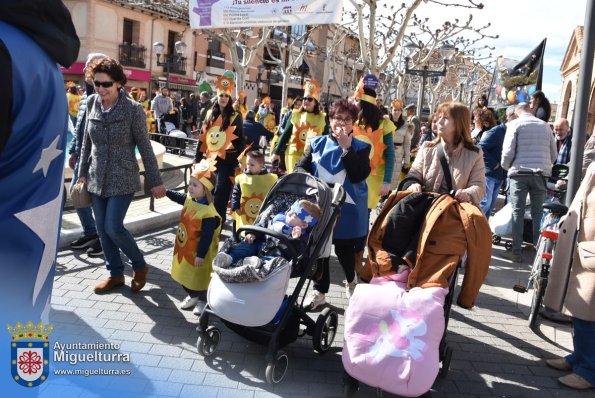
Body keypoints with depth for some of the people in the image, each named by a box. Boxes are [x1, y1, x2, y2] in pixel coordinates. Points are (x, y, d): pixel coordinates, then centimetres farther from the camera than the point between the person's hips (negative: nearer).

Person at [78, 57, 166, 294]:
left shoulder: (132, 109, -12)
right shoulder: (92, 104, 2)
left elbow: (145, 147, -8)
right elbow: (87, 142, 12)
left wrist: (154, 181, -7)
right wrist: (83, 172, 13)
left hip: (122, 179, -5)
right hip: (97, 178, 6)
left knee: (113, 228, -10)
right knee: (102, 230, 9)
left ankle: (140, 266, 14)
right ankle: (115, 274, 26)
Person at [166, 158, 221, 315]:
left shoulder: (208, 213, -30)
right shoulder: (189, 199, -5)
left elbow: (206, 237, -26)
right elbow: (178, 196, 20)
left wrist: (201, 255, -23)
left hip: (197, 252, -9)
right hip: (183, 248, 9)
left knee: (199, 277, 10)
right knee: (184, 273, 22)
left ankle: (202, 300, 33)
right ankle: (192, 296, 44)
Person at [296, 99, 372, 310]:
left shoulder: (361, 148, -2)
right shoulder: (317, 143, 5)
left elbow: (358, 176, -16)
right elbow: (301, 167, 8)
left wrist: (346, 148, -19)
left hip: (347, 208, -2)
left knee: (344, 249, 7)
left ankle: (351, 280, 38)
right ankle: (319, 290, 22)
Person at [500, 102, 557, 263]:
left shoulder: (515, 124, -1)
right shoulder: (545, 126, 10)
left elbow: (508, 151, -7)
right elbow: (554, 154, 11)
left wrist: (506, 166, 11)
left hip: (520, 172, -2)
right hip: (541, 174, 3)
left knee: (517, 212, 2)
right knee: (538, 213, 9)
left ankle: (516, 252, 1)